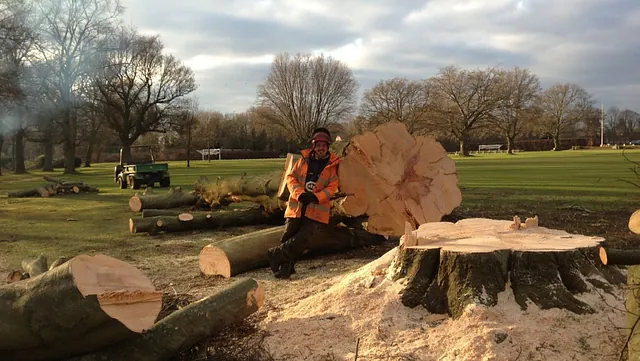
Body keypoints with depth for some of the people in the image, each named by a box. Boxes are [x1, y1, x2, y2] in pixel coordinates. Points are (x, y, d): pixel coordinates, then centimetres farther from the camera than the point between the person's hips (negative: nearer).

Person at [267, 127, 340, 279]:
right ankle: (286, 267, 14)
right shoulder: (304, 160, 9)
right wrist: (300, 194, -12)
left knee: (303, 239, -14)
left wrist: (315, 196, -18)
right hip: (296, 206, 2)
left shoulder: (332, 165, 3)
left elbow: (332, 187, -2)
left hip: (317, 210, -2)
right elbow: (291, 177, 6)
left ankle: (276, 254, 1)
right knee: (288, 237, 2)